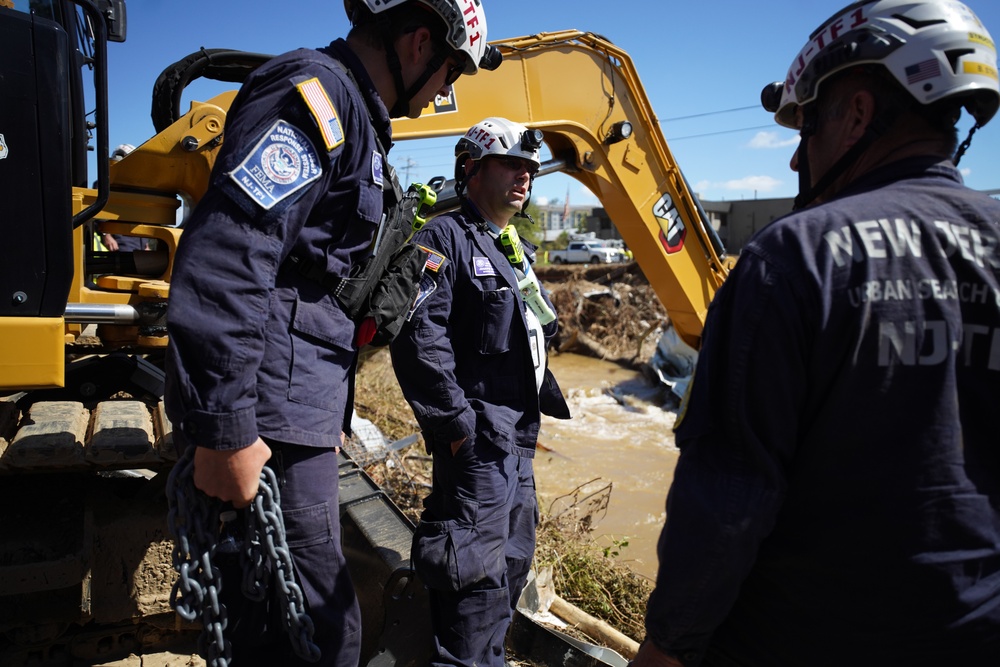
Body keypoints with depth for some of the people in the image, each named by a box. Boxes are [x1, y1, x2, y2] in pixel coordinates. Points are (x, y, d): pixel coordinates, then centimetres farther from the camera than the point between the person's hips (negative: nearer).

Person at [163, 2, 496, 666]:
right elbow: (225, 261, -24)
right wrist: (224, 429, -25)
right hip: (273, 418, -10)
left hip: (305, 405, 10)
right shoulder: (316, 92, -12)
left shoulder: (351, 114, 21)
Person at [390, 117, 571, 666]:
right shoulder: (445, 238, -11)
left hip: (518, 435, 10)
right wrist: (456, 421, -23)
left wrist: (544, 397, 18)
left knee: (513, 558, 19)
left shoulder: (517, 251, 18)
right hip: (477, 436, -10)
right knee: (479, 575, -5)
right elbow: (419, 335, -23)